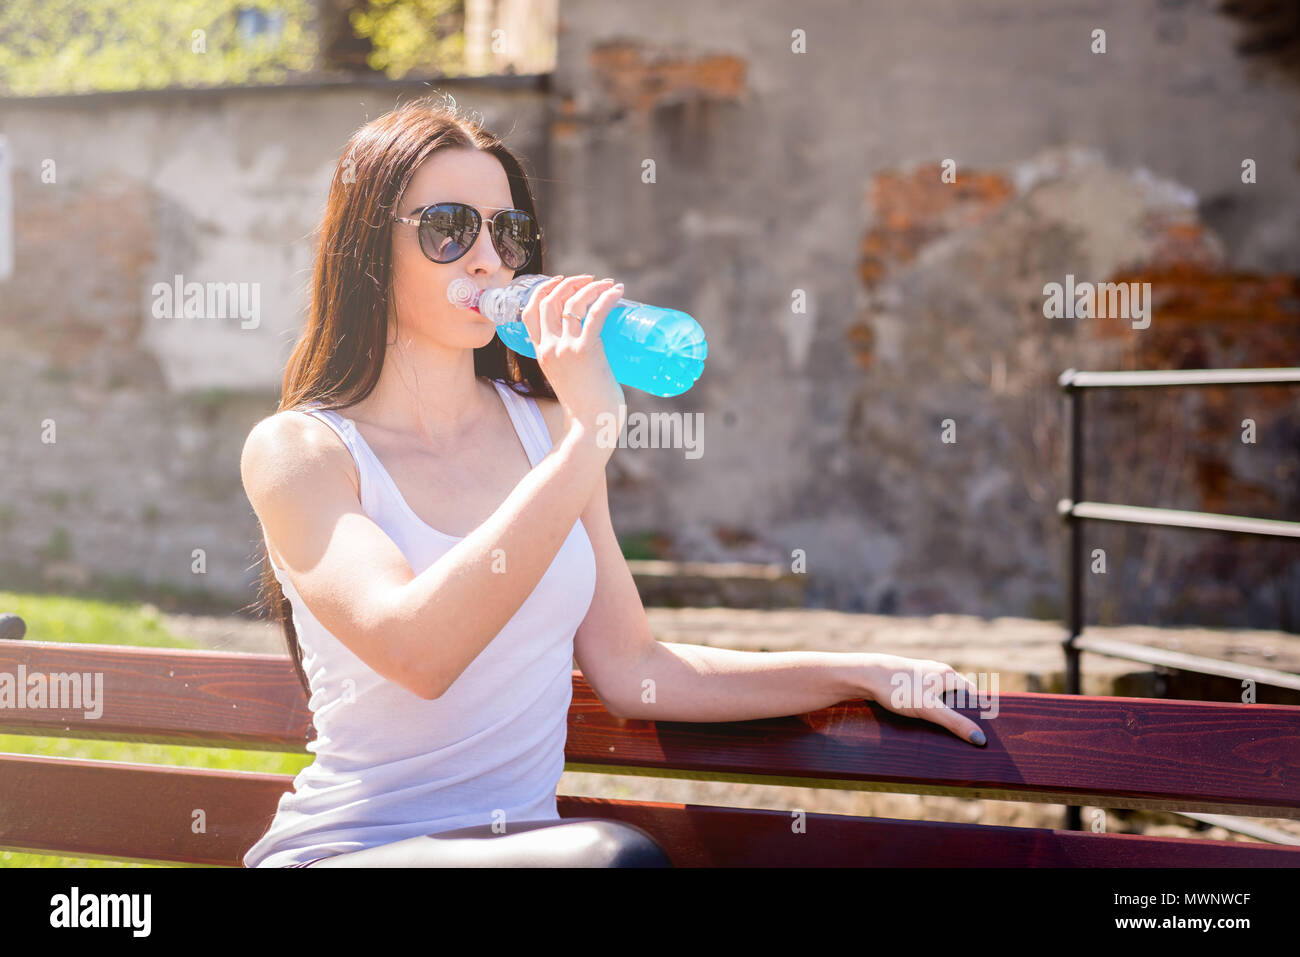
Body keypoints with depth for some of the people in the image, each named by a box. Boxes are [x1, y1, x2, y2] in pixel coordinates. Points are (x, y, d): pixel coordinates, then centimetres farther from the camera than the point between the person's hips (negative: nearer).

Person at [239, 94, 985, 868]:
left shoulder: (546, 427, 13)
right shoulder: (296, 449, -5)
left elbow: (629, 668, 14)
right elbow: (413, 652, -23)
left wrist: (862, 674, 6)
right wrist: (590, 438, -24)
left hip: (521, 835, 5)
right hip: (346, 846, -5)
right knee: (616, 855, -33)